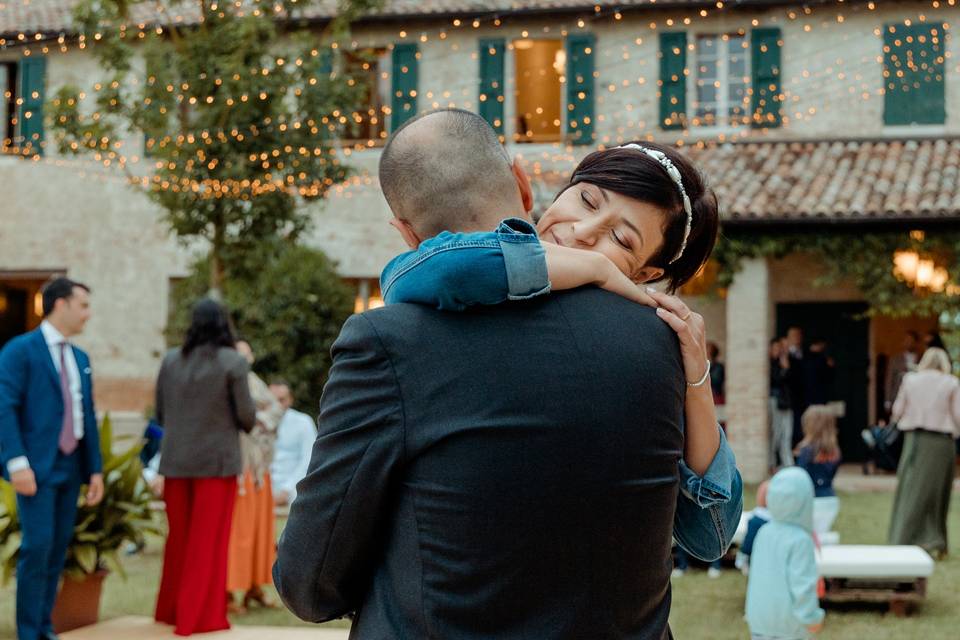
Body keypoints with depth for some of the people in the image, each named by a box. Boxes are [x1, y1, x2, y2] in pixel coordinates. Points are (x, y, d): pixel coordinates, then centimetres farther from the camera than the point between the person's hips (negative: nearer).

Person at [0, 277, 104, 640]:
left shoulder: (80, 358, 16)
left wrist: (95, 469, 12)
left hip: (71, 467, 7)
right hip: (37, 466, -7)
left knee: (59, 548, 7)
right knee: (37, 546, -9)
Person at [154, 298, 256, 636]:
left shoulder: (170, 360, 2)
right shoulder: (233, 362, -9)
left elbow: (160, 414, 8)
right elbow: (247, 416, -9)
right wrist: (246, 420, 13)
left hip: (176, 460, 4)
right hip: (216, 460, -4)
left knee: (179, 536, 16)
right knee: (209, 540, 4)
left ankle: (171, 609, 25)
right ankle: (200, 615, 6)